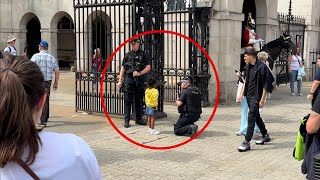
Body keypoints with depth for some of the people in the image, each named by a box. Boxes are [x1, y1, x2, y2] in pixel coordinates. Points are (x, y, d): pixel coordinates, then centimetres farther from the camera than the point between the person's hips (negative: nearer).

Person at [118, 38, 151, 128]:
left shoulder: (143, 54, 5)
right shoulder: (128, 55, 8)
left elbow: (148, 67, 2)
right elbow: (122, 68, 9)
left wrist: (139, 73, -12)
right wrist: (120, 80, 3)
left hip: (139, 80, 0)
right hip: (129, 79, 0)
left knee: (139, 100, 8)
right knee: (128, 101, -2)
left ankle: (139, 119, 18)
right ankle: (126, 120, 1)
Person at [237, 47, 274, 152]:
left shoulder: (261, 67, -16)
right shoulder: (248, 66, 7)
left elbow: (265, 85, -15)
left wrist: (262, 99, -17)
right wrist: (242, 93, 17)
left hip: (256, 96, -8)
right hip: (249, 95, 8)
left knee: (251, 117, -9)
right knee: (256, 116, 18)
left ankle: (247, 142, -6)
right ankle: (265, 136, 35)